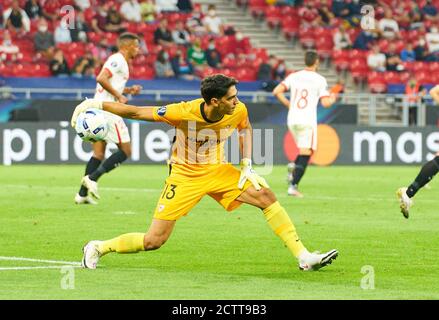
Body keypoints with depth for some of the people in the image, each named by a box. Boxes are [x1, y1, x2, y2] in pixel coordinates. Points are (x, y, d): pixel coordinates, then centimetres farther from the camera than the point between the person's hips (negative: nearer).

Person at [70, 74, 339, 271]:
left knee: (267, 196, -12)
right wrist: (96, 104, -21)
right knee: (154, 241, -9)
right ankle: (98, 249, 15)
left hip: (218, 171, 4)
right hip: (185, 174, -4)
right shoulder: (184, 113, -29)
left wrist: (247, 164, 1)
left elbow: (246, 128, 11)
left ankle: (304, 257, -6)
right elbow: (137, 112, -20)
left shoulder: (238, 111, -16)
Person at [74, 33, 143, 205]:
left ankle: (82, 194, 7)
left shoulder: (119, 61, 20)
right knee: (125, 151, -5)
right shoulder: (118, 60, -10)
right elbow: (101, 78, -23)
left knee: (98, 154, 10)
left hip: (99, 109, 10)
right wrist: (119, 96, -17)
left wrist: (129, 90, 16)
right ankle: (92, 178, -12)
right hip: (108, 110, -10)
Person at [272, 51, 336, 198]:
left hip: (292, 120, 5)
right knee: (305, 154, -5)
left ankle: (293, 166, -4)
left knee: (305, 151, 23)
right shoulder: (320, 80, -4)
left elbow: (276, 91, 0)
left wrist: (288, 104, 13)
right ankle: (293, 186, -16)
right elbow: (325, 103, -9)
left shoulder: (293, 76, 7)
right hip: (307, 120, -5)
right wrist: (332, 99, 13)